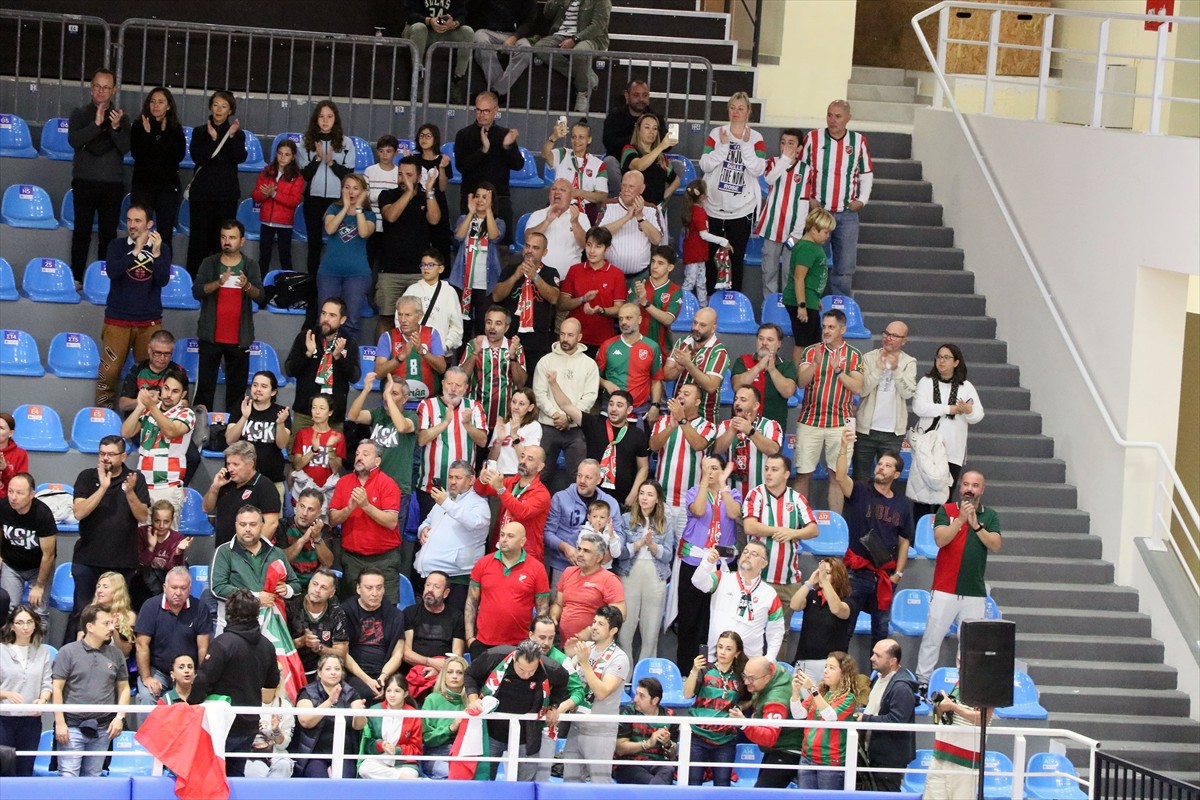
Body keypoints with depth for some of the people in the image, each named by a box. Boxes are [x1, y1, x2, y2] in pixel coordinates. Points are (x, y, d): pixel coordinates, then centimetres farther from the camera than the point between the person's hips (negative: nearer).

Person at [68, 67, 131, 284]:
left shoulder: (121, 117, 8)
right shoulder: (80, 114, 5)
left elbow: (125, 148, -3)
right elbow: (74, 141, -11)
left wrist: (115, 128, -20)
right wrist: (96, 124, -20)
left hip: (113, 183, 1)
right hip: (85, 182, -1)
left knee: (109, 231, 1)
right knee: (82, 230, -3)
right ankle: (77, 276, -1)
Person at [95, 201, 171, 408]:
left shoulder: (162, 249, 6)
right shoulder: (117, 246, 5)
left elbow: (163, 280, -6)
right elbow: (112, 271, -12)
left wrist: (156, 253, -18)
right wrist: (136, 251, -19)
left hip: (149, 322, 1)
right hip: (117, 321, -1)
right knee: (109, 372, -5)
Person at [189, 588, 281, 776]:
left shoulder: (224, 642, -15)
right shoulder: (267, 646, 7)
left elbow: (203, 680, -17)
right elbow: (271, 686, 20)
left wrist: (191, 705, -5)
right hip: (250, 726, 6)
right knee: (236, 776, 14)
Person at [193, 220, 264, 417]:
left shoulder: (251, 266, 5)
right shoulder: (209, 264, 4)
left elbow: (260, 296, -5)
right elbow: (196, 291, -7)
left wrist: (247, 286, -27)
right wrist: (219, 283, -24)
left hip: (239, 338, 0)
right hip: (211, 336, 0)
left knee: (237, 387, 1)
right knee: (205, 385, -1)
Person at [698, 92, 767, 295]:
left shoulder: (756, 138, 0)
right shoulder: (716, 133, 2)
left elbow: (758, 170, -11)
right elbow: (705, 165, -5)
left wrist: (746, 145, -18)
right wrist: (723, 145, -16)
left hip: (741, 208, -1)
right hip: (714, 205, 1)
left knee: (737, 257, 3)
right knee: (710, 254, 6)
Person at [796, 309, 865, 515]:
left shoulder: (854, 355, 3)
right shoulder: (811, 351, 4)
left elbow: (857, 387, -5)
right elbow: (801, 381, -6)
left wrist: (838, 369, -16)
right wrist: (815, 364, -22)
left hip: (840, 423, 0)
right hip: (810, 420, 1)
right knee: (803, 473, 1)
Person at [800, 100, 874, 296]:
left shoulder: (858, 141, 2)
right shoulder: (813, 138, -2)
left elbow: (866, 173, 13)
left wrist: (862, 199, 1)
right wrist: (807, 198, -5)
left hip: (847, 214, 1)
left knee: (845, 268, 3)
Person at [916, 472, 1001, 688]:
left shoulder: (990, 516, 10)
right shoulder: (946, 511, 4)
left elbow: (995, 545, -3)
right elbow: (940, 539, -10)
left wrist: (976, 525, -14)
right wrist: (961, 519, -18)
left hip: (975, 593, 2)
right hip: (944, 590, -2)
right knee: (932, 638, -2)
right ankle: (922, 682, 3)